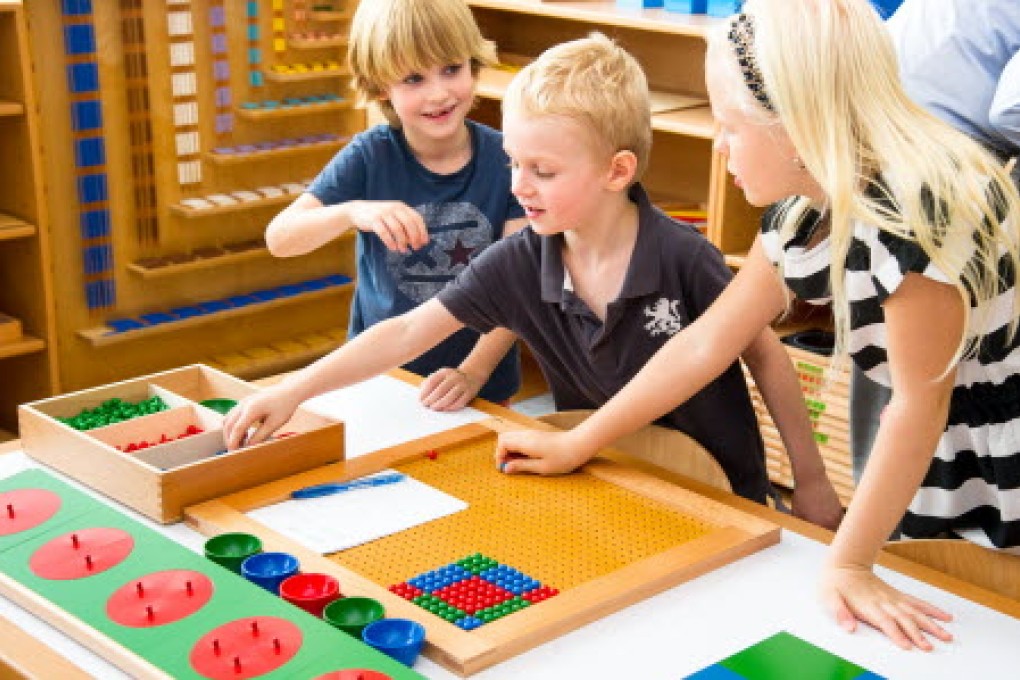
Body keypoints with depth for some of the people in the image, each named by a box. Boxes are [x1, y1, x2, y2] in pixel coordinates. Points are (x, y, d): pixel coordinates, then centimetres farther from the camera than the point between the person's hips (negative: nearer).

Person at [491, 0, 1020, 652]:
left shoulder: (917, 207, -30)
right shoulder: (804, 211, -4)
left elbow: (921, 405, -24)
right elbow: (706, 343, 4)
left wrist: (849, 563, -18)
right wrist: (577, 442, 8)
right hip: (930, 465, 7)